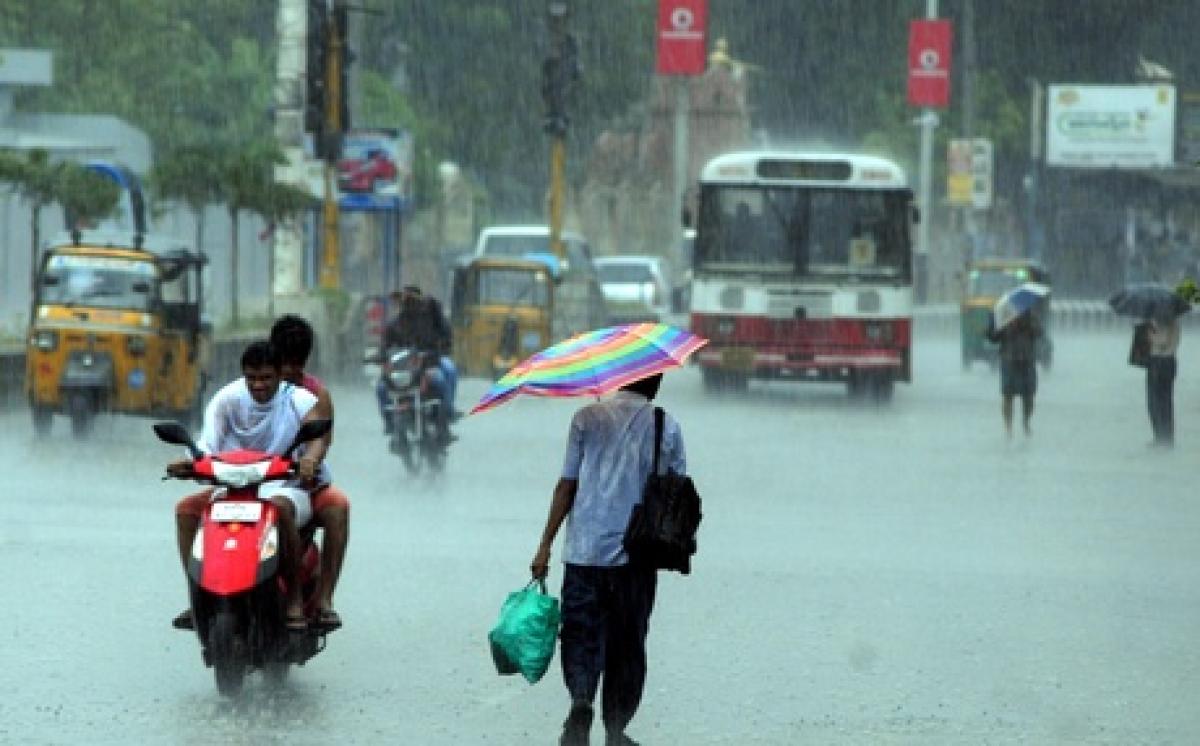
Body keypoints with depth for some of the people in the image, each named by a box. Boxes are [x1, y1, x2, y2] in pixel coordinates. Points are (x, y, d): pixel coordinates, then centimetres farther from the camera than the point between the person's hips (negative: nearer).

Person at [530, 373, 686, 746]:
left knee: (580, 632, 6)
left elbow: (567, 486, -2)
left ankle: (581, 699, -21)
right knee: (627, 644, 12)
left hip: (585, 550, -1)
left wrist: (545, 545, 3)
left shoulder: (588, 418, -1)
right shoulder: (665, 426, 0)